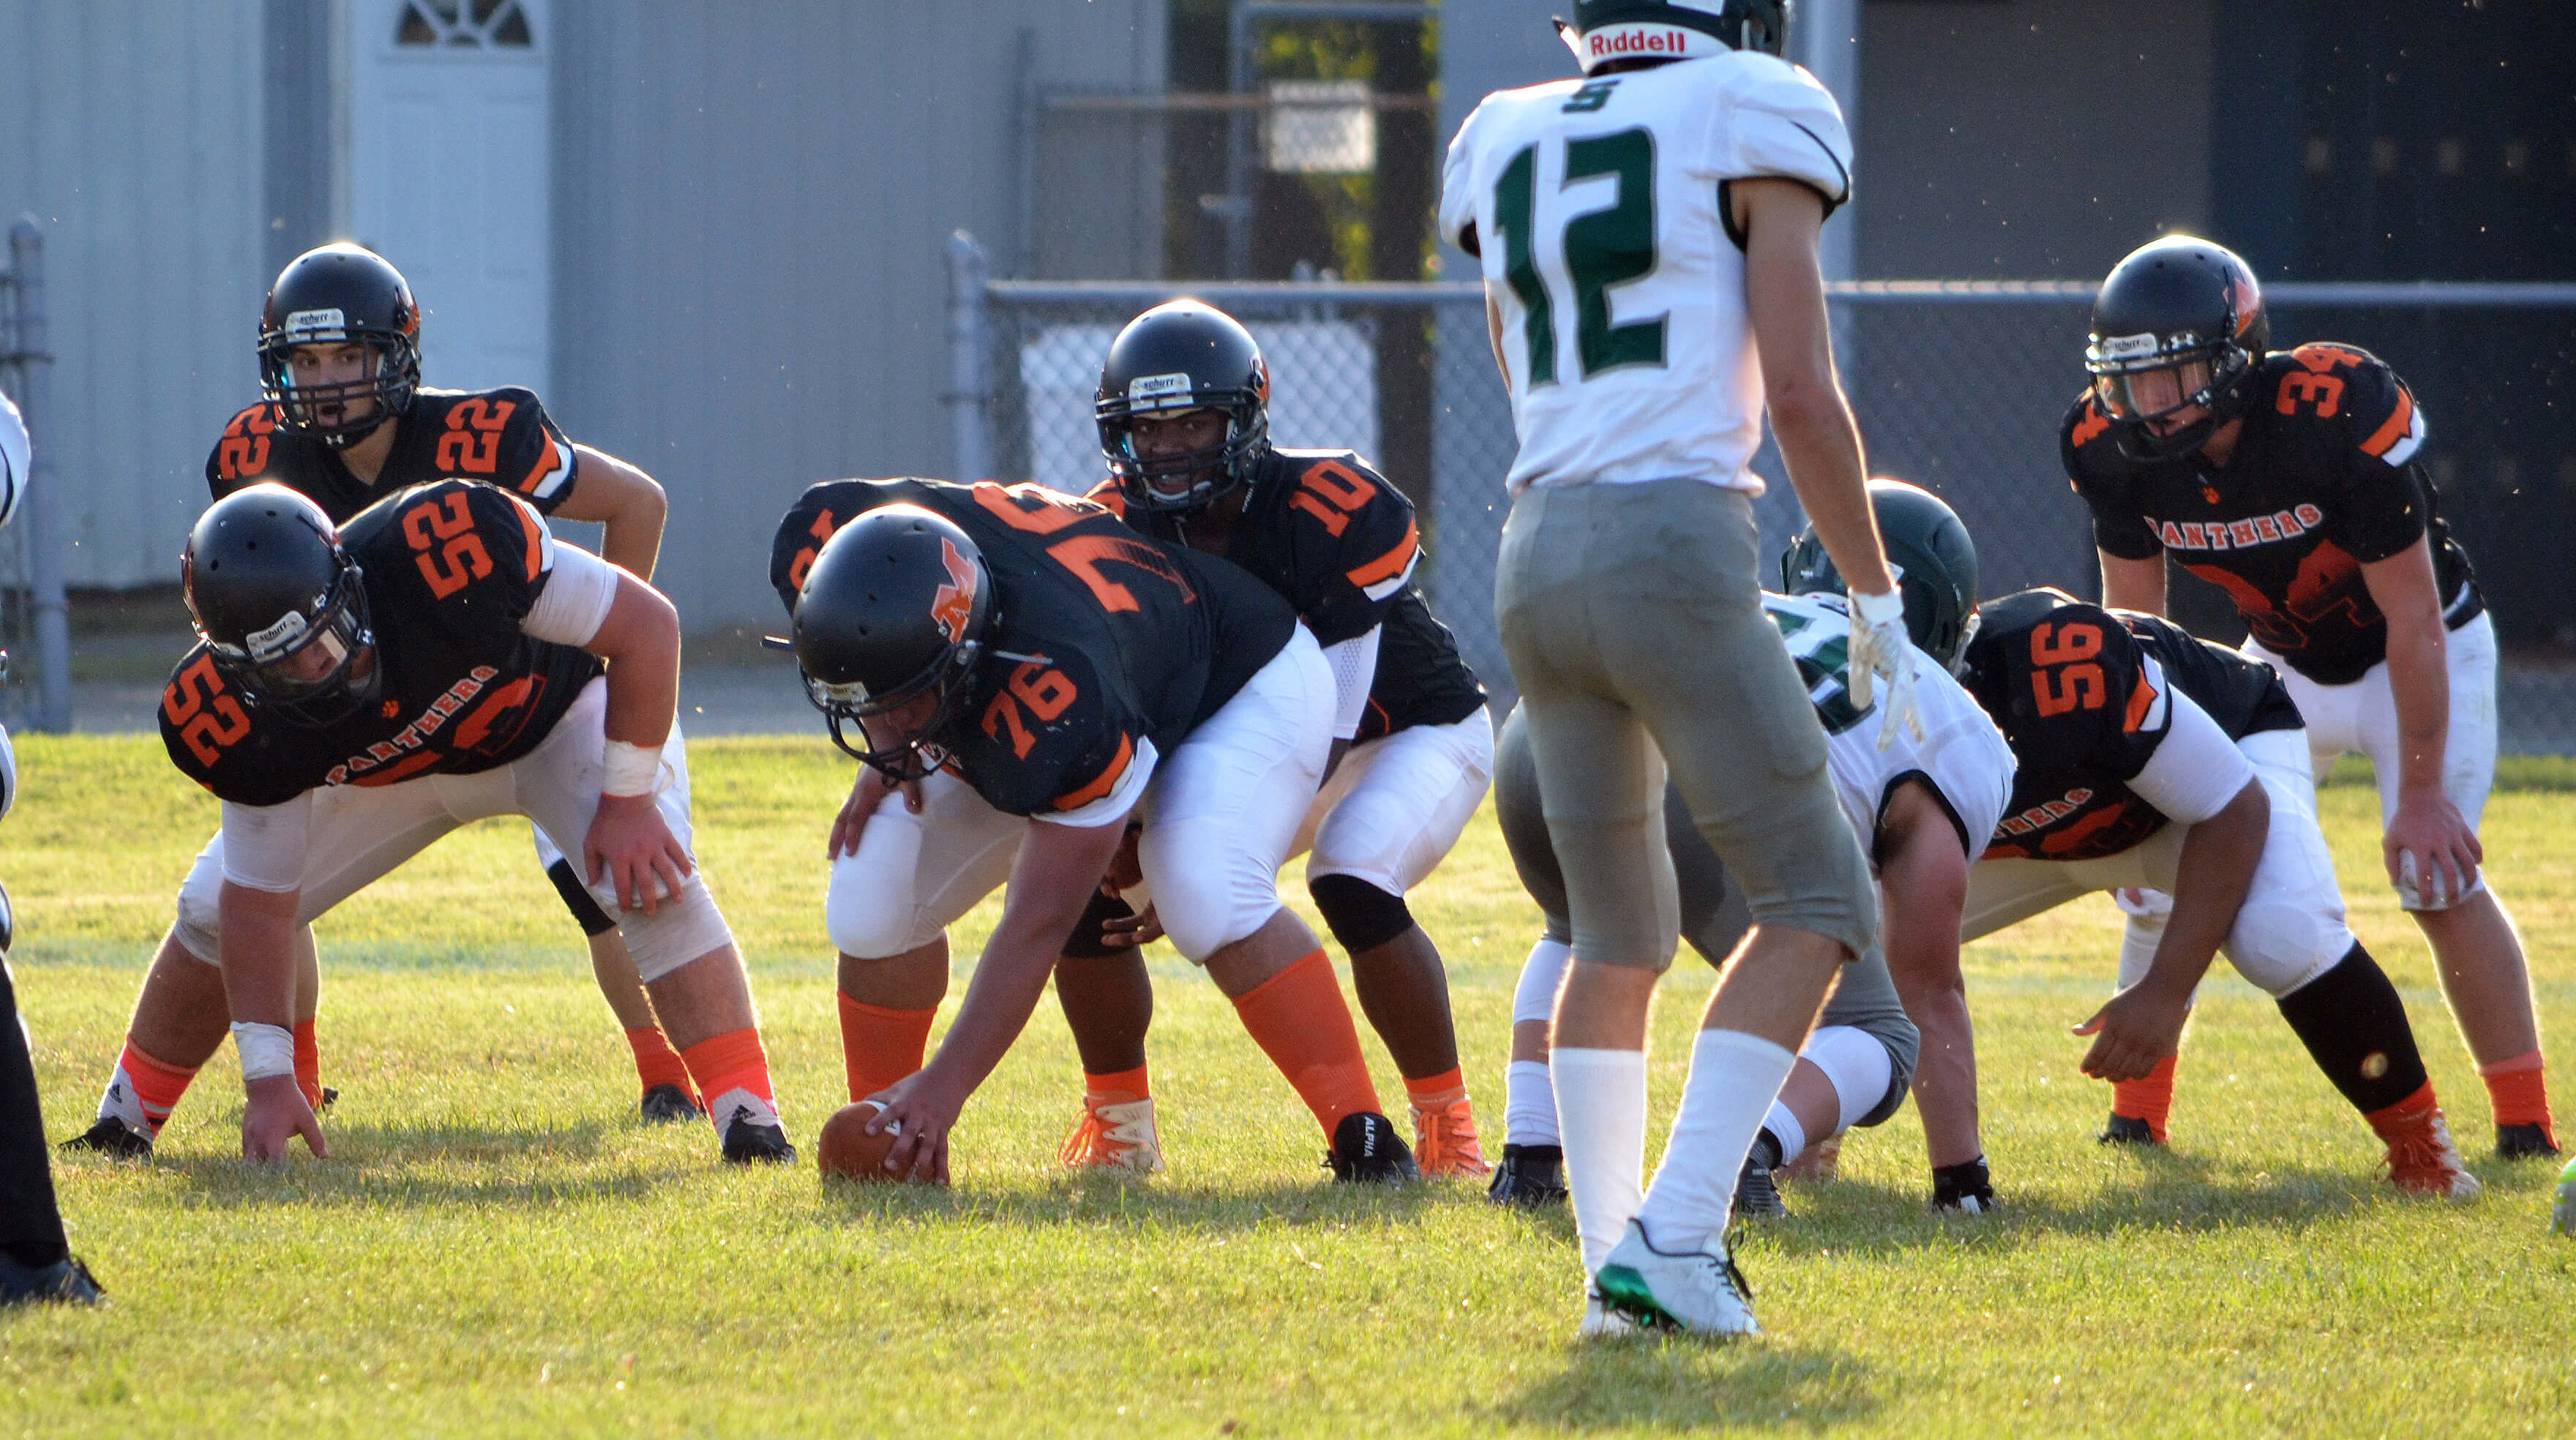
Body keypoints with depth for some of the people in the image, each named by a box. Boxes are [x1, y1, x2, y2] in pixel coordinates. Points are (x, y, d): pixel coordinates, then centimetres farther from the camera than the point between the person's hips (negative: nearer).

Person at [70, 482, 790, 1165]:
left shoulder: (445, 555, -44)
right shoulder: (236, 719, -31)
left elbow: (648, 625, -31)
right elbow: (261, 900, -19)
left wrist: (629, 801, -29)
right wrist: (269, 1078, -22)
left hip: (553, 716, -3)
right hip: (390, 768, 3)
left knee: (649, 878, -30)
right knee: (214, 908, -1)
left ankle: (748, 1118, -26)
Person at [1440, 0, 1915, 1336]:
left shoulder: (1509, 146, 17)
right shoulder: (1748, 131, 0)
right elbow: (1800, 395, -5)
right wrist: (1875, 595, 3)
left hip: (1537, 556, 6)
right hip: (1677, 547, -6)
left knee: (1617, 932, 16)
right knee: (1815, 901, 1)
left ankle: (1609, 1256, 7)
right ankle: (1674, 1235, -12)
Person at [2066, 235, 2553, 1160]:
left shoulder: (2339, 418, -36)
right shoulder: (2116, 446, -20)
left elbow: (2413, 622, -27)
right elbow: (2131, 627, -5)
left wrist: (2422, 793, -24)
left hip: (2422, 658, -5)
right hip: (2285, 661, 5)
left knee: (2437, 877, -18)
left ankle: (2527, 1127, -7)